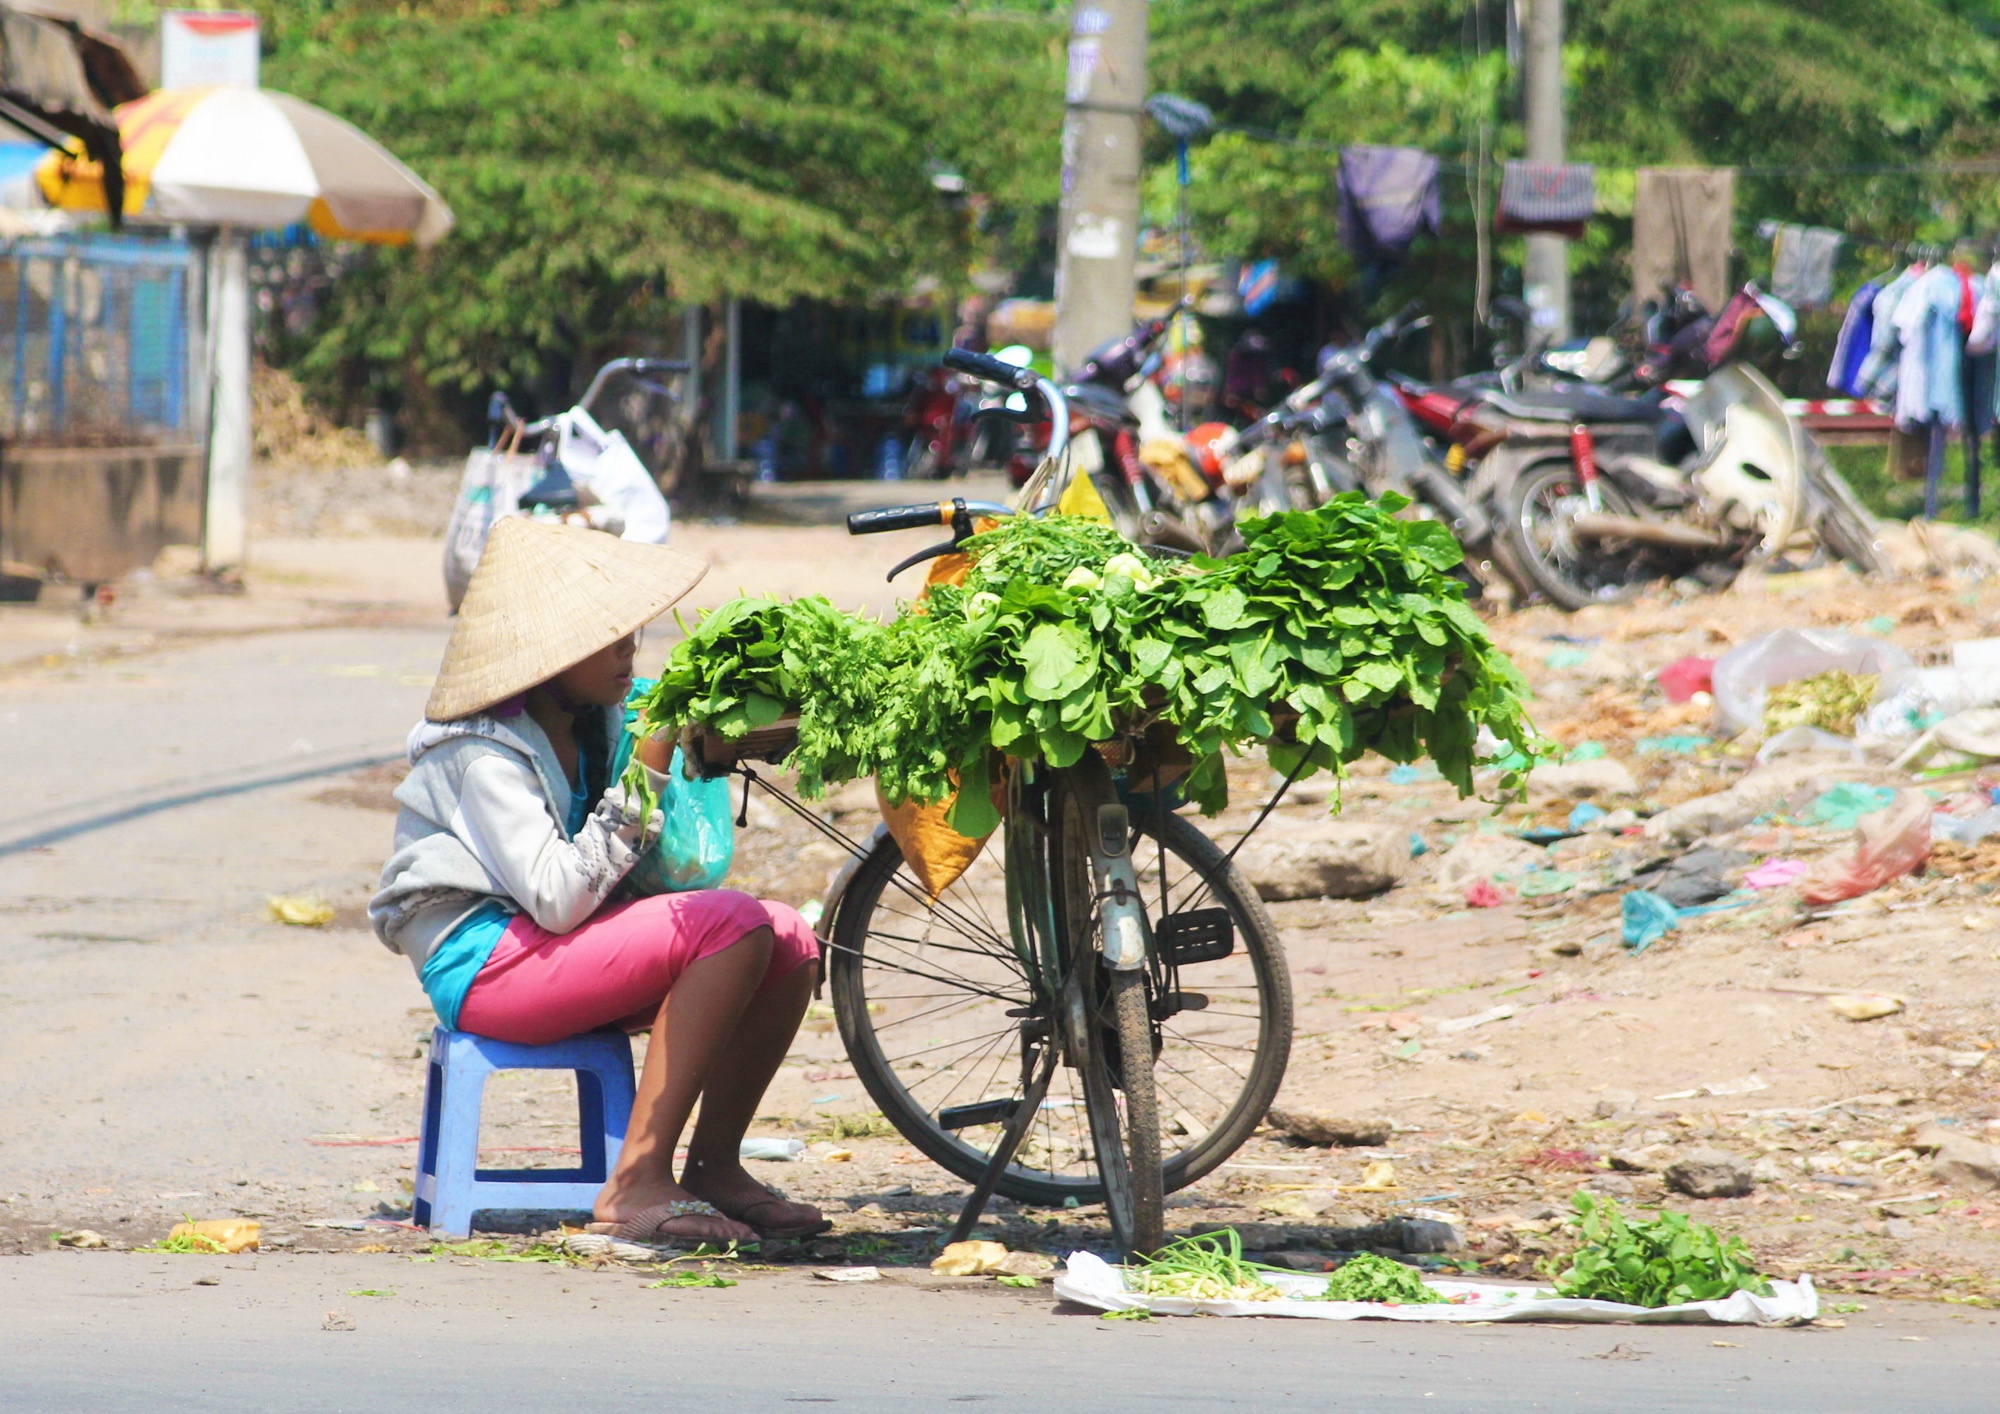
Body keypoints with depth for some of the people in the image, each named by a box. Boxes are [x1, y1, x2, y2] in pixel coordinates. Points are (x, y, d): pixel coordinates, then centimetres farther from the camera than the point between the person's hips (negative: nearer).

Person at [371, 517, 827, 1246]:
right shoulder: (486, 755, -17)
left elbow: (642, 882, 6)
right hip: (485, 962, -9)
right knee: (734, 926, -25)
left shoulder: (597, 725, 9)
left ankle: (713, 1165, 0)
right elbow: (557, 900, -26)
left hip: (562, 951, 9)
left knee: (791, 941, -6)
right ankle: (637, 1183, -27)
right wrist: (643, 784, -24)